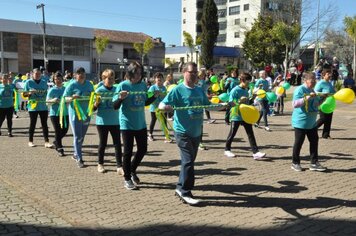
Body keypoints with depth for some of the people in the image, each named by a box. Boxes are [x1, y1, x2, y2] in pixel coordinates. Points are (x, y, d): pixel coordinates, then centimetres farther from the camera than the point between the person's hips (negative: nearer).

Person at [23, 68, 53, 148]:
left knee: (44, 124, 1)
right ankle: (30, 141, 20)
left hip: (43, 107, 2)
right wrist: (30, 93, -18)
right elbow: (24, 94, 1)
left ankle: (46, 141, 1)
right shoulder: (28, 82, 1)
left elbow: (47, 93, 18)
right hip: (33, 107, -2)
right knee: (32, 124, 7)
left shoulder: (44, 82, 9)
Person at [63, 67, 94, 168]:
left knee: (82, 136, 16)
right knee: (77, 137, -3)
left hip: (86, 113, 5)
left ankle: (76, 154, 34)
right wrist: (72, 98, -29)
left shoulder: (89, 84, 5)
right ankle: (79, 159, 2)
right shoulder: (72, 85, -9)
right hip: (75, 113, -5)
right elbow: (65, 98, -10)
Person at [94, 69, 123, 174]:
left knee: (117, 144, 1)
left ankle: (119, 166, 6)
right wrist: (96, 103, -24)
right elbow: (93, 108, -3)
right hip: (102, 122, -2)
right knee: (102, 144, 9)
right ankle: (100, 164, 26)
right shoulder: (99, 90, -5)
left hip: (115, 121, 2)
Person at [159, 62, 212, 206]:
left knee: (189, 161, 14)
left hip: (196, 132, 7)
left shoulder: (199, 90, 10)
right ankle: (185, 193, 1)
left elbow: (208, 105, 20)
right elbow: (161, 105, -12)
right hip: (183, 132, -7)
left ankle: (181, 188, 27)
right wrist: (169, 107, -34)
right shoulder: (178, 90, -9)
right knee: (188, 161, -10)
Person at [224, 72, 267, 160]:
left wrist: (252, 98, 2)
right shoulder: (235, 90, -13)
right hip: (236, 116, -6)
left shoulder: (246, 90, 8)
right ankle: (227, 150, 26)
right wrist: (239, 101, -29)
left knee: (250, 134, 0)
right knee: (232, 134, 8)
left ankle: (255, 152, -3)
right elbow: (230, 103, -16)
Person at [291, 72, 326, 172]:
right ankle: (295, 163, 15)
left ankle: (314, 163, 15)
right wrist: (307, 97, -31)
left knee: (314, 141, 8)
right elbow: (295, 104, -25)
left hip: (312, 122, 8)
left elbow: (316, 103, 24)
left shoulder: (312, 90, 13)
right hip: (301, 122, -8)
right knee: (299, 142, 2)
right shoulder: (300, 90, -14)